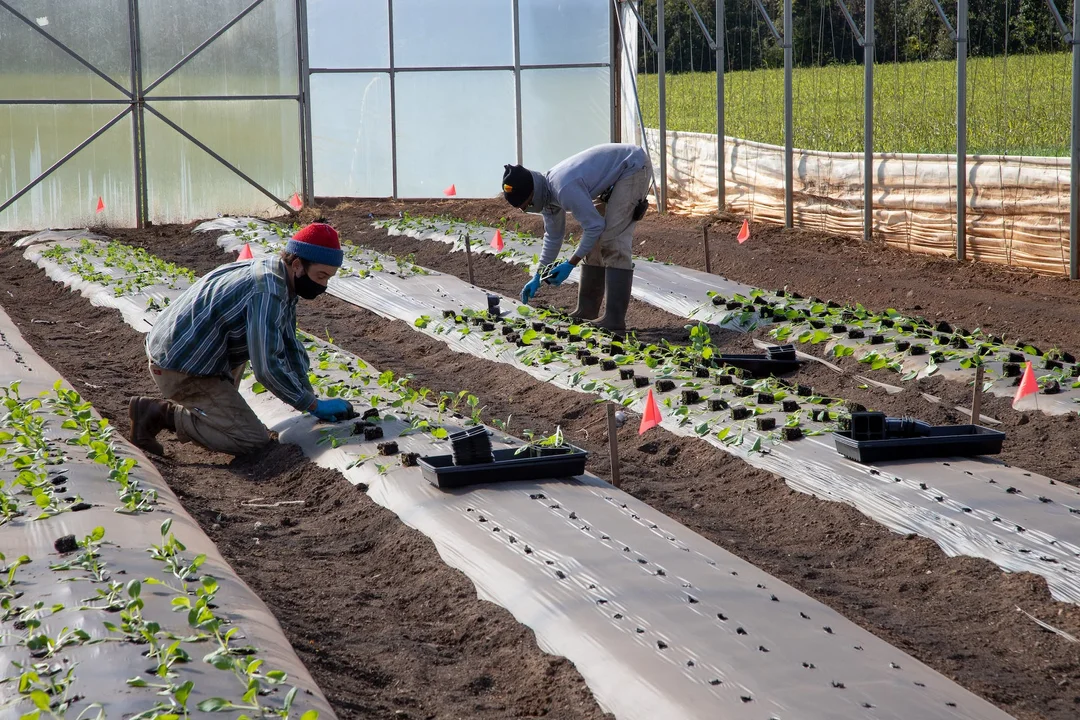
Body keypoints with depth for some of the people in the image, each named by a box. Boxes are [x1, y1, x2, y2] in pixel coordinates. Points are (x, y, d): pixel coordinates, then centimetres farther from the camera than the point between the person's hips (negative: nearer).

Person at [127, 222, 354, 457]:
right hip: (179, 370, -11)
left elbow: (291, 348, 16)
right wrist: (314, 405, -16)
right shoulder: (267, 293, -24)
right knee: (253, 439, -12)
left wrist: (311, 400, 9)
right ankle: (162, 413, -10)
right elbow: (267, 367, -27)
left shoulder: (280, 284, 7)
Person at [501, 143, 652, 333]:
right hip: (617, 174, 10)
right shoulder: (546, 193, 1)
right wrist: (537, 278, 16)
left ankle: (615, 319, -19)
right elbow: (553, 237, 15)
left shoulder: (565, 189, -30)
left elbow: (595, 226, -24)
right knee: (595, 241, 10)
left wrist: (570, 264, -18)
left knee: (612, 243, -17)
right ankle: (587, 310, 16)